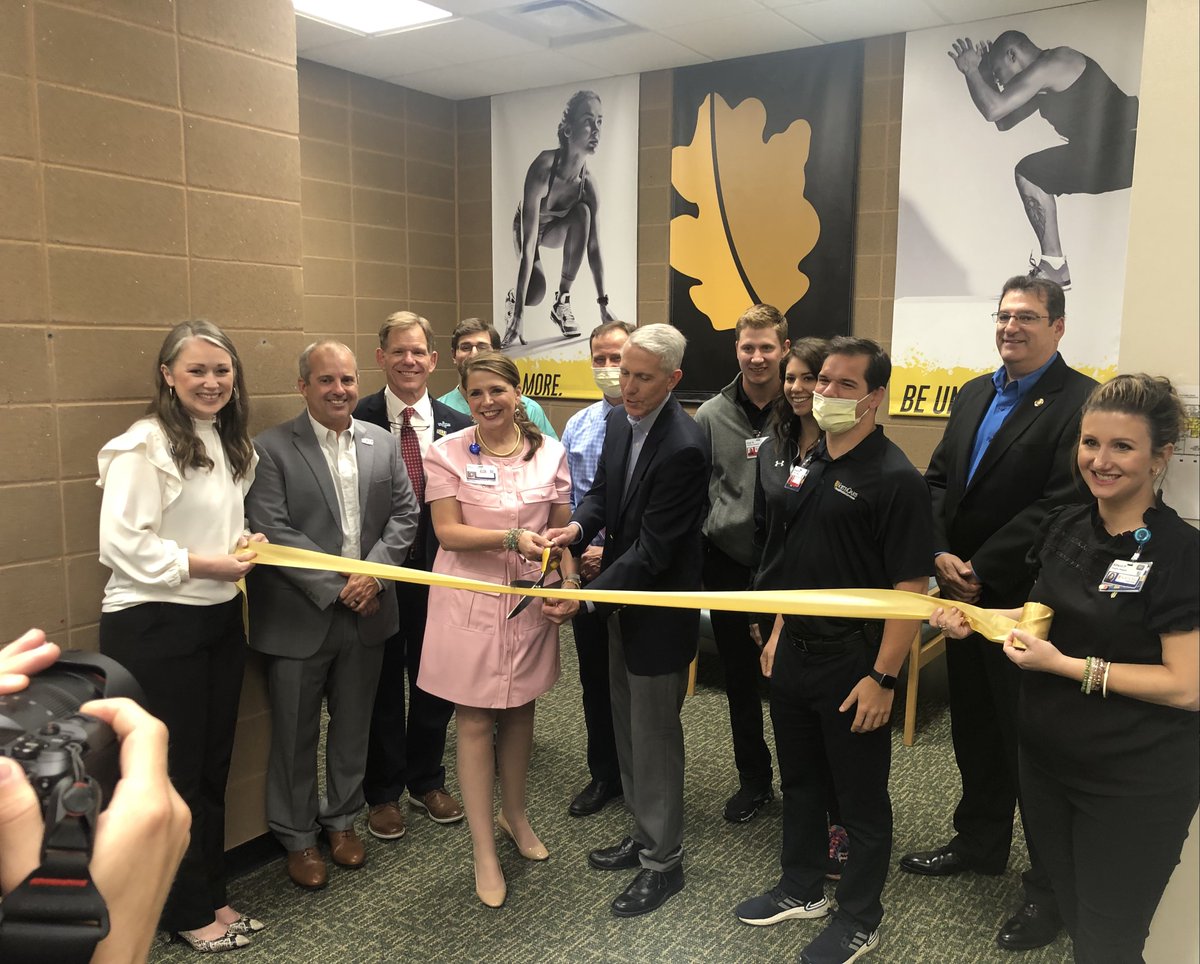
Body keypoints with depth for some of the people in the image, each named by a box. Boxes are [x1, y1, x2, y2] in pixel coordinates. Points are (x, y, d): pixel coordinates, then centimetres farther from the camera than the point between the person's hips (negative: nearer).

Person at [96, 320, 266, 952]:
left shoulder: (231, 443, 9)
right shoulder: (143, 446, -16)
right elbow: (122, 543, -20)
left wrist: (247, 544, 0)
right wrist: (202, 564, -21)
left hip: (220, 619, 8)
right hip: (154, 627, -7)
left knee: (213, 765, 17)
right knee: (174, 772, 8)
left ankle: (211, 894, 34)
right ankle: (188, 912, 26)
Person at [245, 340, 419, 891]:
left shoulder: (383, 444, 5)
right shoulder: (272, 449, -9)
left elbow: (404, 514, 4)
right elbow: (271, 531, -15)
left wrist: (373, 574, -11)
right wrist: (336, 588, -17)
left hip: (367, 613, 4)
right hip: (299, 617, -4)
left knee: (353, 727, 18)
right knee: (295, 735, 10)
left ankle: (341, 819, 39)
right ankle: (297, 837, 30)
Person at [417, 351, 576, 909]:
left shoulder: (550, 452, 1)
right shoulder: (447, 452, -7)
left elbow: (562, 529, 7)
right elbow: (448, 531, -10)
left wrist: (569, 579, -9)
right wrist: (513, 538, -24)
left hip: (530, 601, 3)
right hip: (471, 602, -3)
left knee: (519, 712, 17)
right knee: (474, 722, 4)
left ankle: (514, 815, 40)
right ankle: (484, 851, 18)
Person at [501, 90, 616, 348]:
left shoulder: (589, 184, -27)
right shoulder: (543, 169, -40)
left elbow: (594, 247, -21)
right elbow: (529, 244, -42)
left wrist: (603, 304, -21)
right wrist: (519, 312, -44)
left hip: (556, 229, 4)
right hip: (527, 227, -4)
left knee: (582, 213, -30)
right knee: (536, 291, -29)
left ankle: (563, 301, -15)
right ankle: (513, 299, 13)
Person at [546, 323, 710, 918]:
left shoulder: (684, 448, -25)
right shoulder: (619, 421, 1)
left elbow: (652, 549, -25)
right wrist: (577, 526, -10)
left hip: (659, 611, -8)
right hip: (623, 599, 8)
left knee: (654, 736, 6)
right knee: (627, 728, 21)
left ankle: (663, 862, 26)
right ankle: (644, 835, 40)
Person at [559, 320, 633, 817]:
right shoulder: (576, 427, 6)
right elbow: (564, 502, 10)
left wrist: (616, 554, -16)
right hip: (585, 568, 5)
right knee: (595, 678, 15)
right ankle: (604, 775, 33)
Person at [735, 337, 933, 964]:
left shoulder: (895, 479, -17)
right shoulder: (807, 465, 6)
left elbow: (911, 588, -19)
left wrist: (882, 678, -20)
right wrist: (778, 632, 14)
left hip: (852, 662, -7)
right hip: (794, 653, 7)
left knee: (861, 798, 11)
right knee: (799, 781, 21)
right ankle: (801, 890, 42)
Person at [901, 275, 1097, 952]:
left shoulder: (1082, 402, -14)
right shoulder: (974, 395, 11)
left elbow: (1060, 506, -22)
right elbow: (939, 480, 10)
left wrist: (980, 571, -19)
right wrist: (940, 554, -6)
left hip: (1026, 605, -7)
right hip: (966, 598, 7)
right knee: (974, 729, 20)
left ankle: (1051, 884, 24)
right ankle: (981, 842, 40)